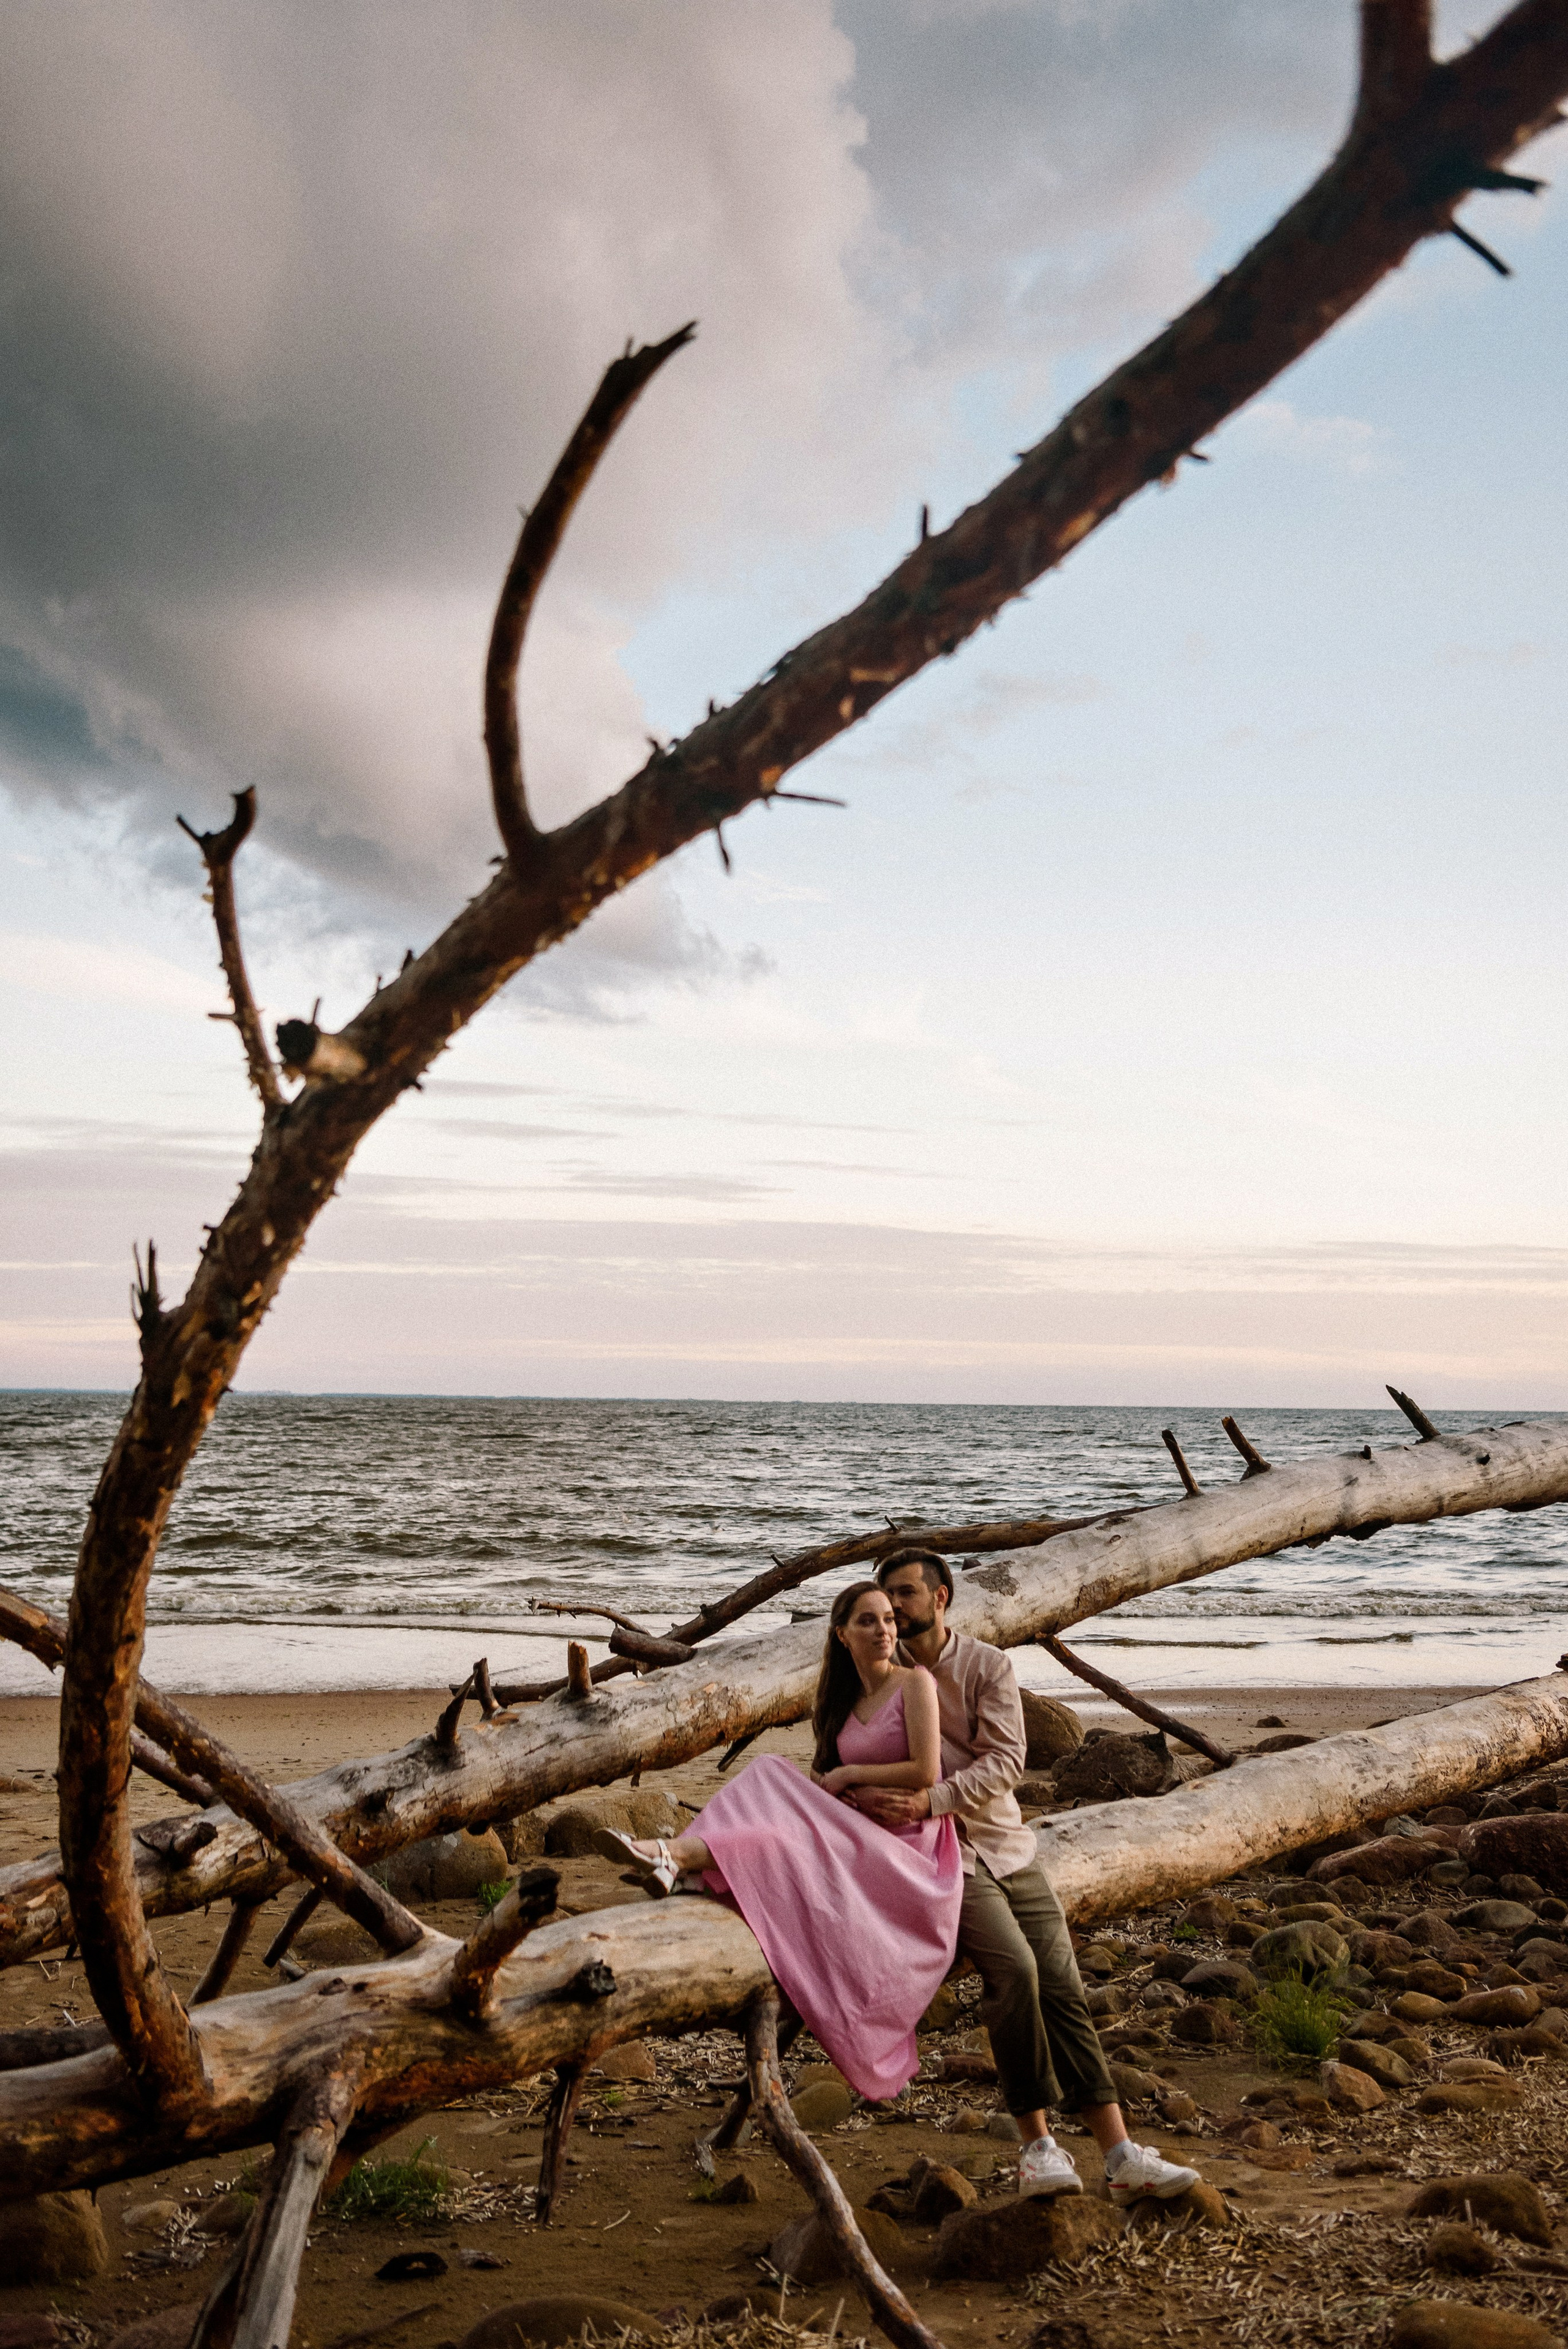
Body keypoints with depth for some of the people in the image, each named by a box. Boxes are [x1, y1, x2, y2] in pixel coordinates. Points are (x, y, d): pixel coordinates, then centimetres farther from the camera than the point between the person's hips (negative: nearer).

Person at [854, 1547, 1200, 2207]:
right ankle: (1037, 2147, -15)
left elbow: (1005, 1761, -11)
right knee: (1013, 1969, -24)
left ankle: (1121, 2158, 0)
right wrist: (863, 1796, -11)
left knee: (1063, 1990, -4)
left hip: (1008, 1847, 2)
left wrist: (933, 1799, -25)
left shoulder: (988, 1666, 0)